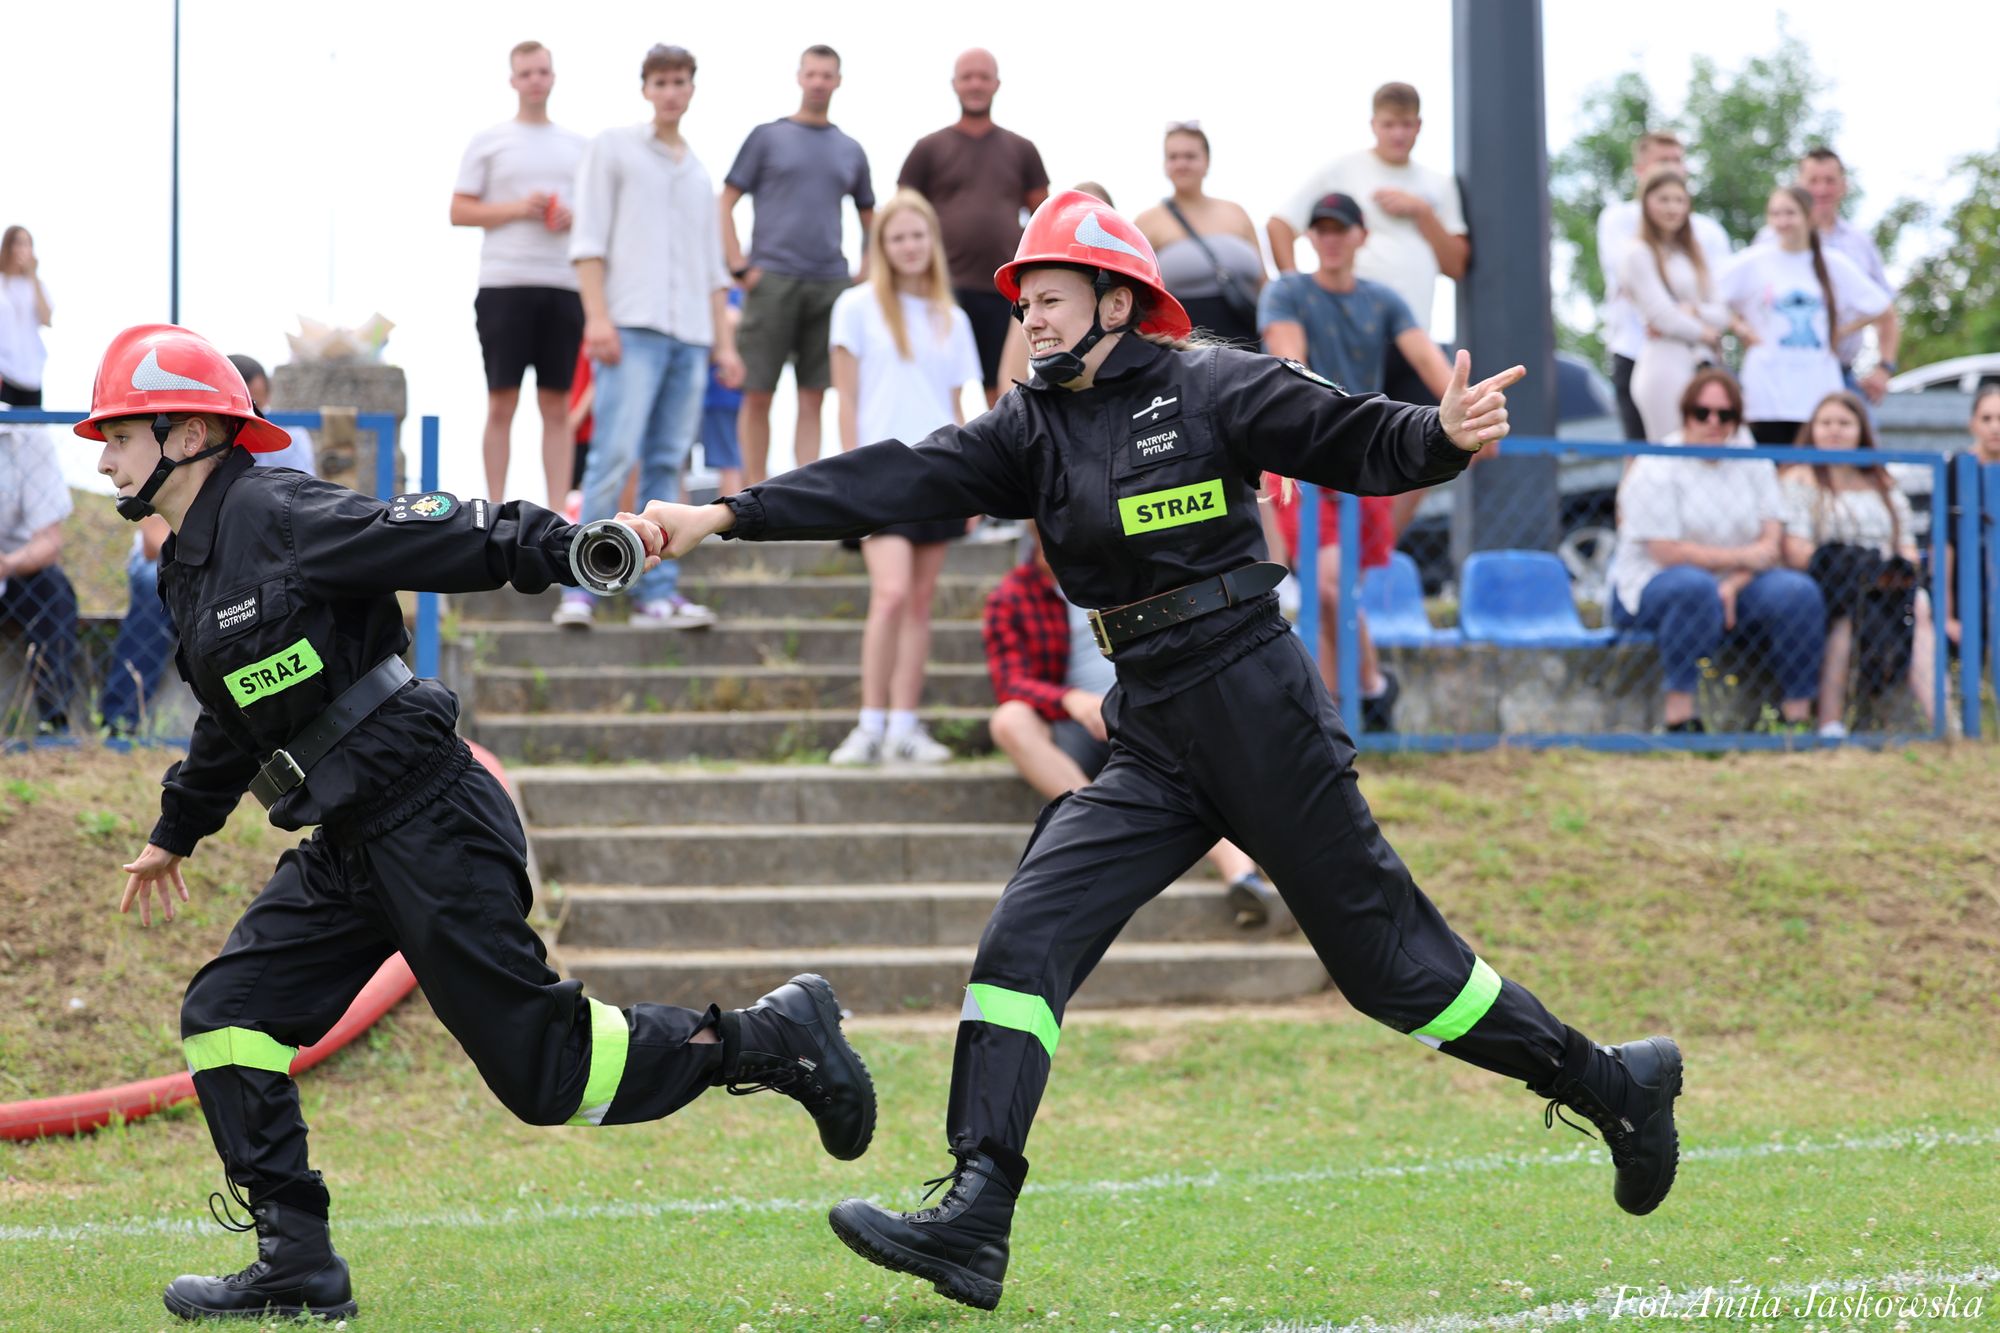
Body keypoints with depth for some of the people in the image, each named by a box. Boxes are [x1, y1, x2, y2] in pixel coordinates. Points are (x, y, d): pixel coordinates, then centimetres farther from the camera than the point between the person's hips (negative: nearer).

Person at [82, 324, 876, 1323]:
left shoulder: (279, 516, -14)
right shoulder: (189, 572, 14)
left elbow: (449, 539, -22)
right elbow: (233, 717, 30)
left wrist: (572, 546, -38)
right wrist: (177, 831, 43)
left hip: (429, 829, -9)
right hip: (347, 854, 9)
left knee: (544, 1072, -6)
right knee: (225, 1016, 2)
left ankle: (773, 1037, 12)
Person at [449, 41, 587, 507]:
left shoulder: (577, 146, 16)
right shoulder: (489, 141, 7)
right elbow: (459, 211, 2)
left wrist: (574, 218, -2)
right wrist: (516, 209, -11)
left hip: (564, 285, 3)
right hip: (504, 283, -3)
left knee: (557, 406, 1)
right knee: (502, 403, -3)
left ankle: (557, 513, 1)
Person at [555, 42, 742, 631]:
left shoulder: (698, 172, 22)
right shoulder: (614, 148, 6)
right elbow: (588, 240, -1)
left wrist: (724, 341, 16)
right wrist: (598, 316, -11)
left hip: (690, 337, 5)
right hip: (631, 328, -5)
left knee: (667, 464, 2)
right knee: (615, 458, -14)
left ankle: (657, 592, 2)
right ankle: (580, 589, -13)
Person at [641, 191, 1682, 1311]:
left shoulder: (1211, 389, -6)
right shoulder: (1033, 431, 8)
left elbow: (1363, 444, -9)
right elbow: (896, 484, 0)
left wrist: (1447, 435, -31)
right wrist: (725, 517, -10)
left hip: (1261, 712, -6)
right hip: (1155, 744, 6)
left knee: (1388, 956, 0)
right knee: (1027, 938, -8)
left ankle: (1608, 1082, 20)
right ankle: (973, 1223, -12)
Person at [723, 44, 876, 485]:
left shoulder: (850, 151, 14)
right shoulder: (768, 137, 5)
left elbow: (869, 217, 24)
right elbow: (725, 203, 2)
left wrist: (865, 272, 10)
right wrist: (738, 266, -7)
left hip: (830, 284, 3)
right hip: (773, 279, -3)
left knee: (813, 397, 1)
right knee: (758, 394, -3)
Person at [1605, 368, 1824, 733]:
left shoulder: (1753, 463, 8)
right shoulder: (1656, 468, -8)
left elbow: (1771, 544, -1)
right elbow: (1666, 552, -17)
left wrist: (1732, 586, -19)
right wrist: (1741, 557, -13)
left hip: (1739, 581, 5)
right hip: (1651, 587, -5)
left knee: (1798, 593, -21)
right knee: (1695, 589, -39)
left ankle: (1798, 713, -20)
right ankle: (1679, 712, -38)